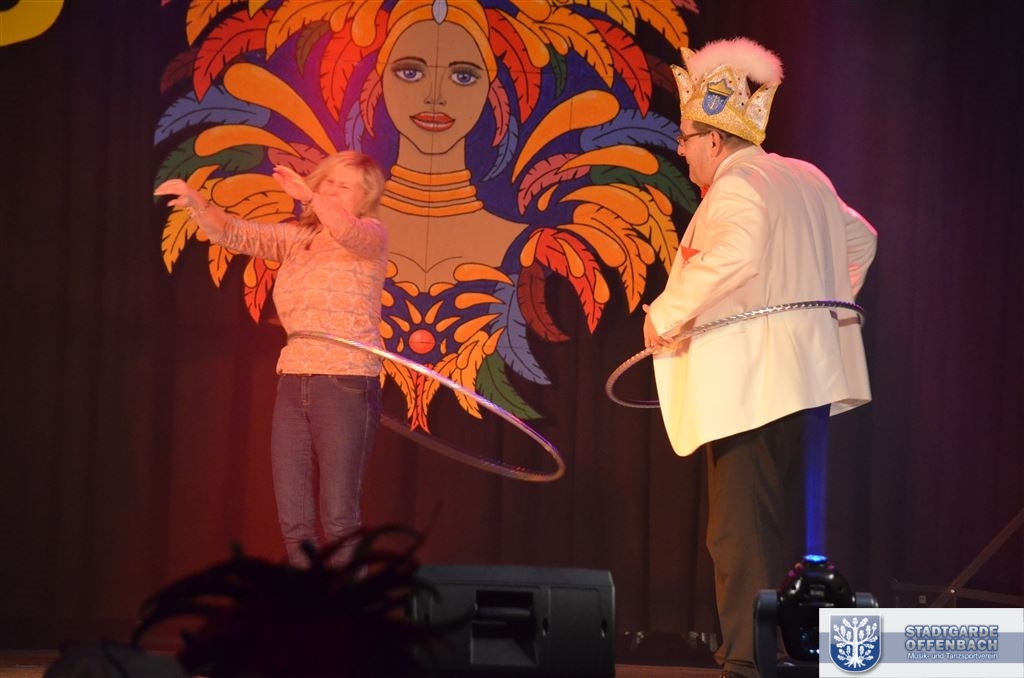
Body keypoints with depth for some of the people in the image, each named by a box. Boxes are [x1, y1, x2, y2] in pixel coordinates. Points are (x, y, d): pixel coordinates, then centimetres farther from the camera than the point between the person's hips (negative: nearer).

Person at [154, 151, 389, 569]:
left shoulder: (371, 236, 0)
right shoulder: (294, 238, 16)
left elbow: (347, 231, -24)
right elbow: (233, 234, 6)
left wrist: (307, 193, -37)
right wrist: (197, 203, -12)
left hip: (348, 385, -6)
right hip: (293, 383, 6)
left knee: (338, 518, -7)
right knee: (293, 521, 4)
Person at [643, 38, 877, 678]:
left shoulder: (738, 183, -12)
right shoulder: (808, 179, 16)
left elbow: (734, 256, -31)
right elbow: (860, 238, 31)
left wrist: (666, 316, -21)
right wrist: (829, 307, 33)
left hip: (756, 381, -9)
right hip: (809, 376, 10)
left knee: (742, 530, -8)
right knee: (787, 524, 16)